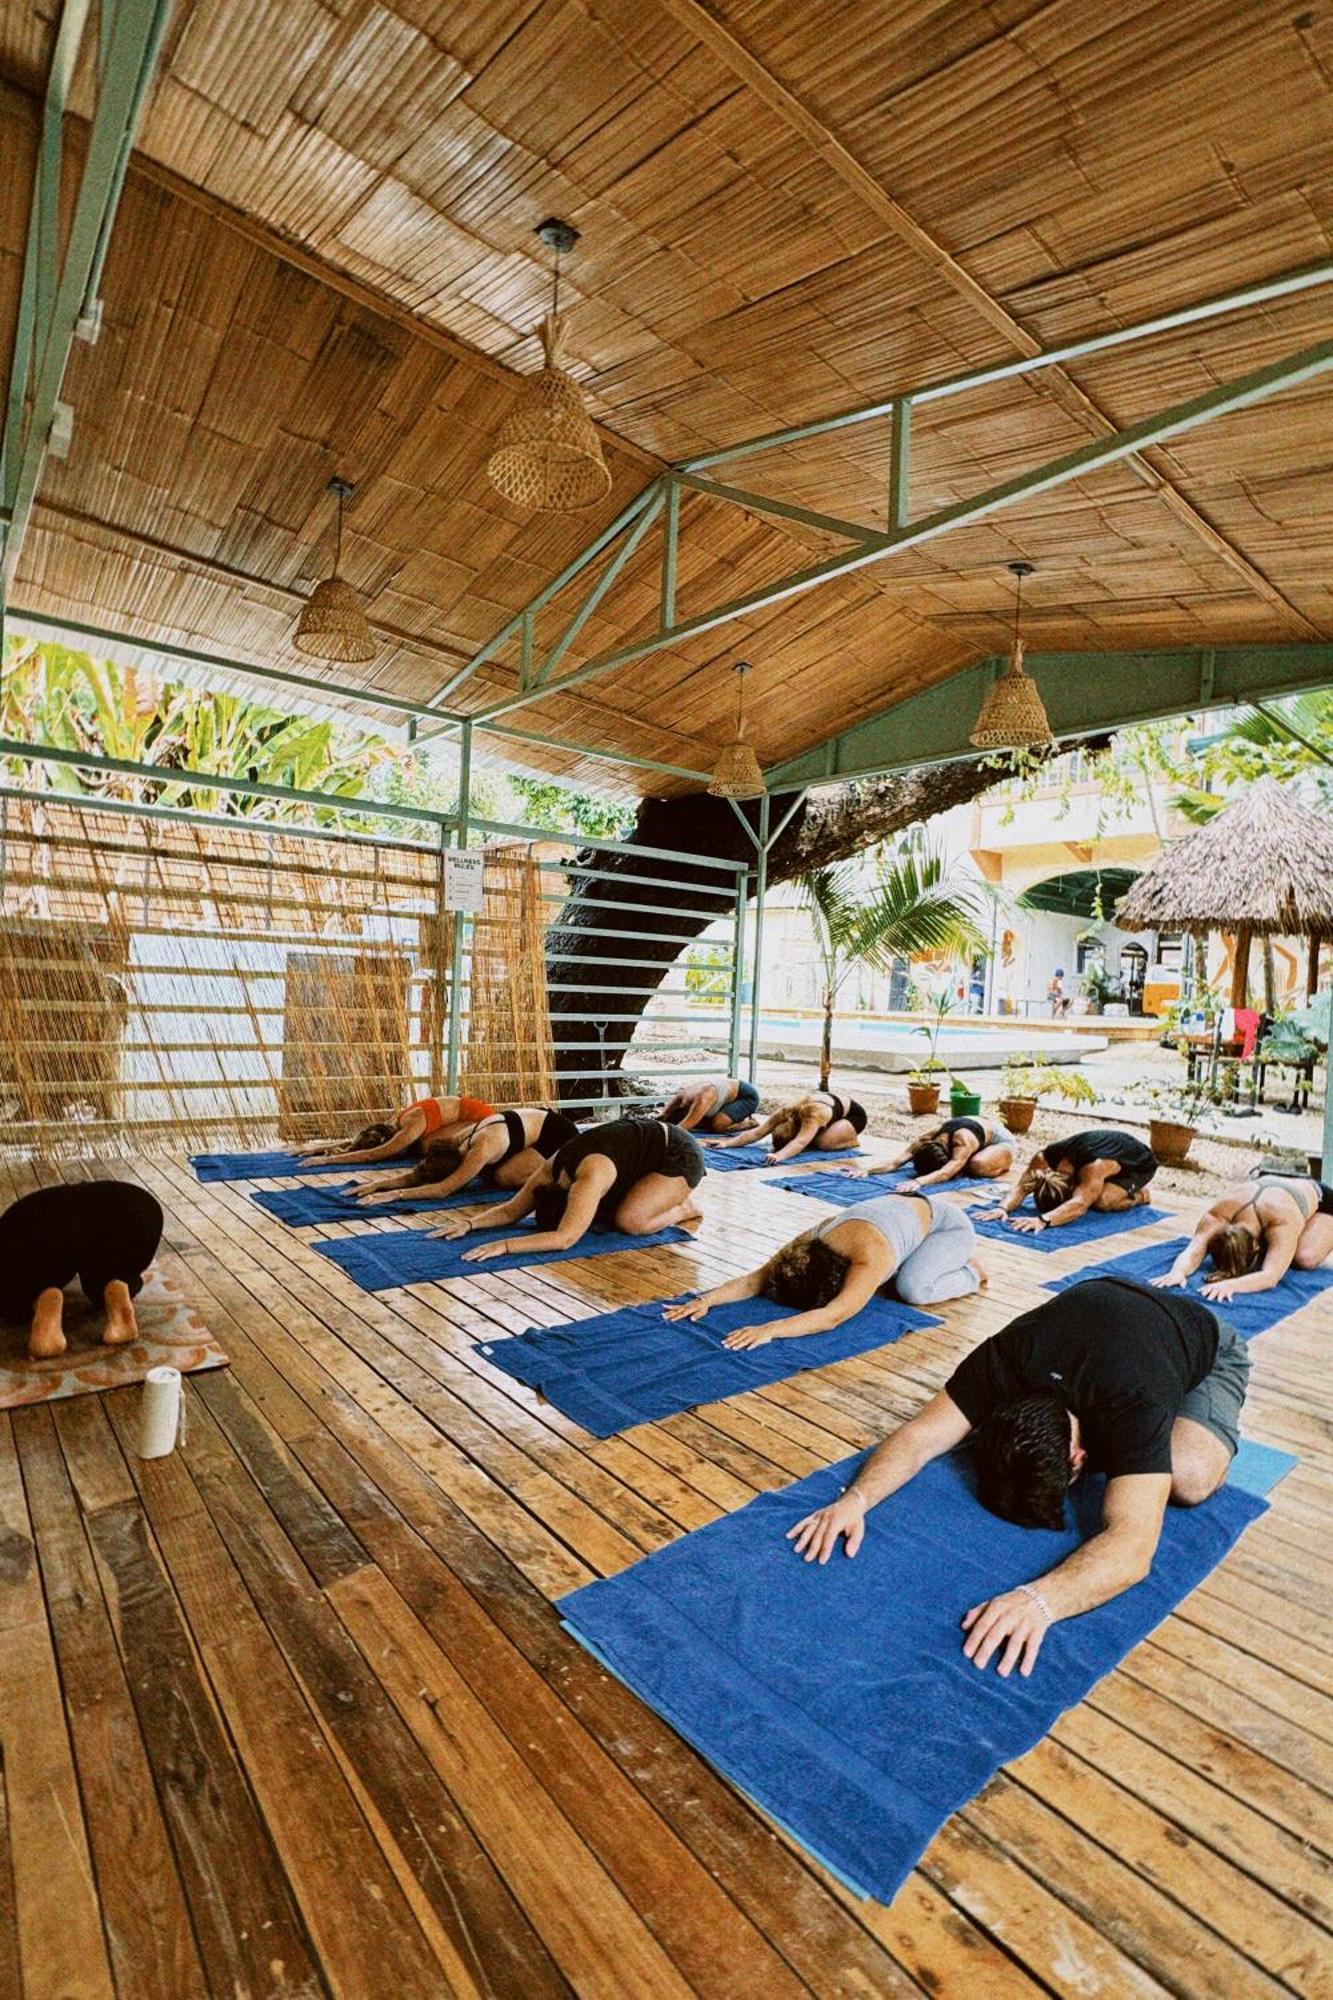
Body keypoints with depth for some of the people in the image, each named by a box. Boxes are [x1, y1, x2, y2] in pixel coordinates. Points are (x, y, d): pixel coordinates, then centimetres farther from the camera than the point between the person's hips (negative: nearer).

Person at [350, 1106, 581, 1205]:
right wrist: (381, 1183, -17)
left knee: (504, 1177, -20)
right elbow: (419, 1175, -6)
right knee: (491, 1170, 8)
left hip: (559, 1131, -9)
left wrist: (395, 1194, -38)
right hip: (538, 1119, 9)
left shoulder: (481, 1149, -33)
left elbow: (443, 1190, -36)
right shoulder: (460, 1140, -10)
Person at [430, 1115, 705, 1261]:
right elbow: (512, 1209, -2)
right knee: (605, 1213, 3)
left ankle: (683, 1209, 3)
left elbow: (565, 1238, -39)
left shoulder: (589, 1178, -35)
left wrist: (504, 1246, -43)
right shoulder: (549, 1171, -10)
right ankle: (670, 1197, 19)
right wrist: (469, 1223, -17)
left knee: (629, 1221, -23)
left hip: (679, 1156, -9)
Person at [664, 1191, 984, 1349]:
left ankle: (969, 1273, 4)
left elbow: (832, 1316, -52)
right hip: (898, 1206, 7)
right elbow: (755, 1279, -23)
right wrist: (707, 1299, -38)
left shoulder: (869, 1259, -42)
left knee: (912, 1290, -26)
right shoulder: (808, 1243, -22)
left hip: (948, 1222, -7)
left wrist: (770, 1329, -62)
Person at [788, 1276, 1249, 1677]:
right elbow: (920, 1436, -32)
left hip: (1209, 1349, -4)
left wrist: (1040, 1599, -68)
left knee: (1189, 1479, -30)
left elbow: (1133, 1547, -52)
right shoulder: (1002, 1360, -33)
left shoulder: (1136, 1404, -45)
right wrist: (855, 1497, -49)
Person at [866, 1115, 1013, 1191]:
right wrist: (866, 1170, -47)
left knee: (978, 1165, -32)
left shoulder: (963, 1141, -43)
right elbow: (894, 1162, -32)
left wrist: (918, 1182, -71)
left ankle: (1002, 1162, 0)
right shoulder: (927, 1140, -26)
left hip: (1001, 1141, -6)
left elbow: (945, 1174, -56)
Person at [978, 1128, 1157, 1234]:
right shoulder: (1044, 1157, -27)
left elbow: (1079, 1204, -56)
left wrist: (1043, 1220, -71)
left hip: (1140, 1162, -6)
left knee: (1103, 1201, -27)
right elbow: (1022, 1186, -32)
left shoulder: (1095, 1167, -45)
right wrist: (1003, 1208, -52)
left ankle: (1139, 1194, 2)